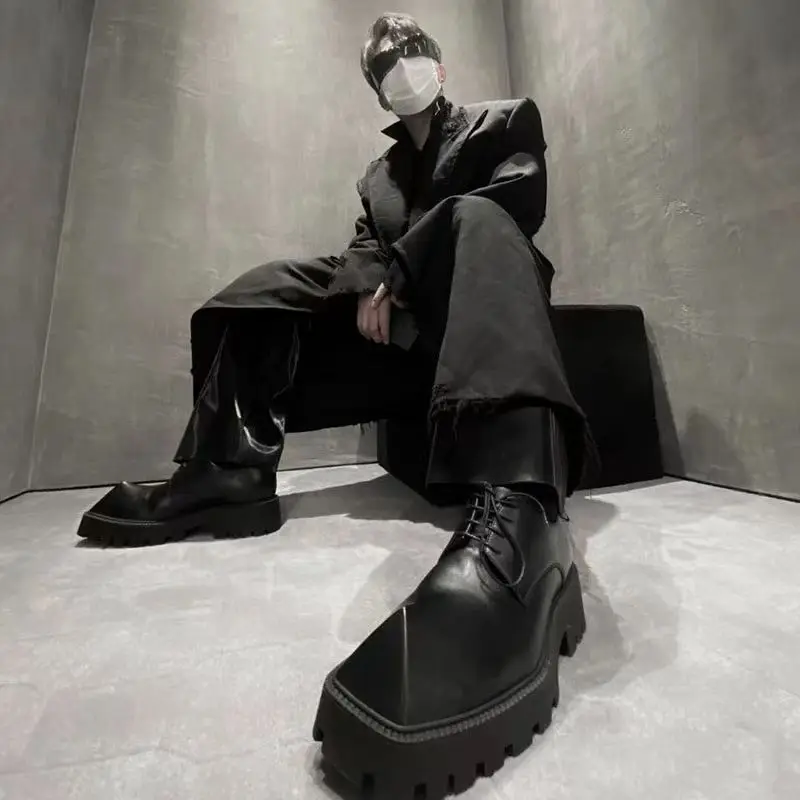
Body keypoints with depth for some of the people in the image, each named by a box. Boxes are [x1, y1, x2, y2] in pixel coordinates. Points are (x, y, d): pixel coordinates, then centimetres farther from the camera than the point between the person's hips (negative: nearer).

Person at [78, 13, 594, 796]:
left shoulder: (505, 119, 19)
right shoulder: (380, 171, 32)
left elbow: (516, 203, -3)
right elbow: (366, 243, 15)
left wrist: (399, 271, -10)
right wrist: (372, 288, -11)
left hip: (476, 300, -4)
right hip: (404, 313, 5)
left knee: (475, 222, -34)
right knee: (266, 292, -3)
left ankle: (513, 521, -60)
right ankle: (230, 469, -18)